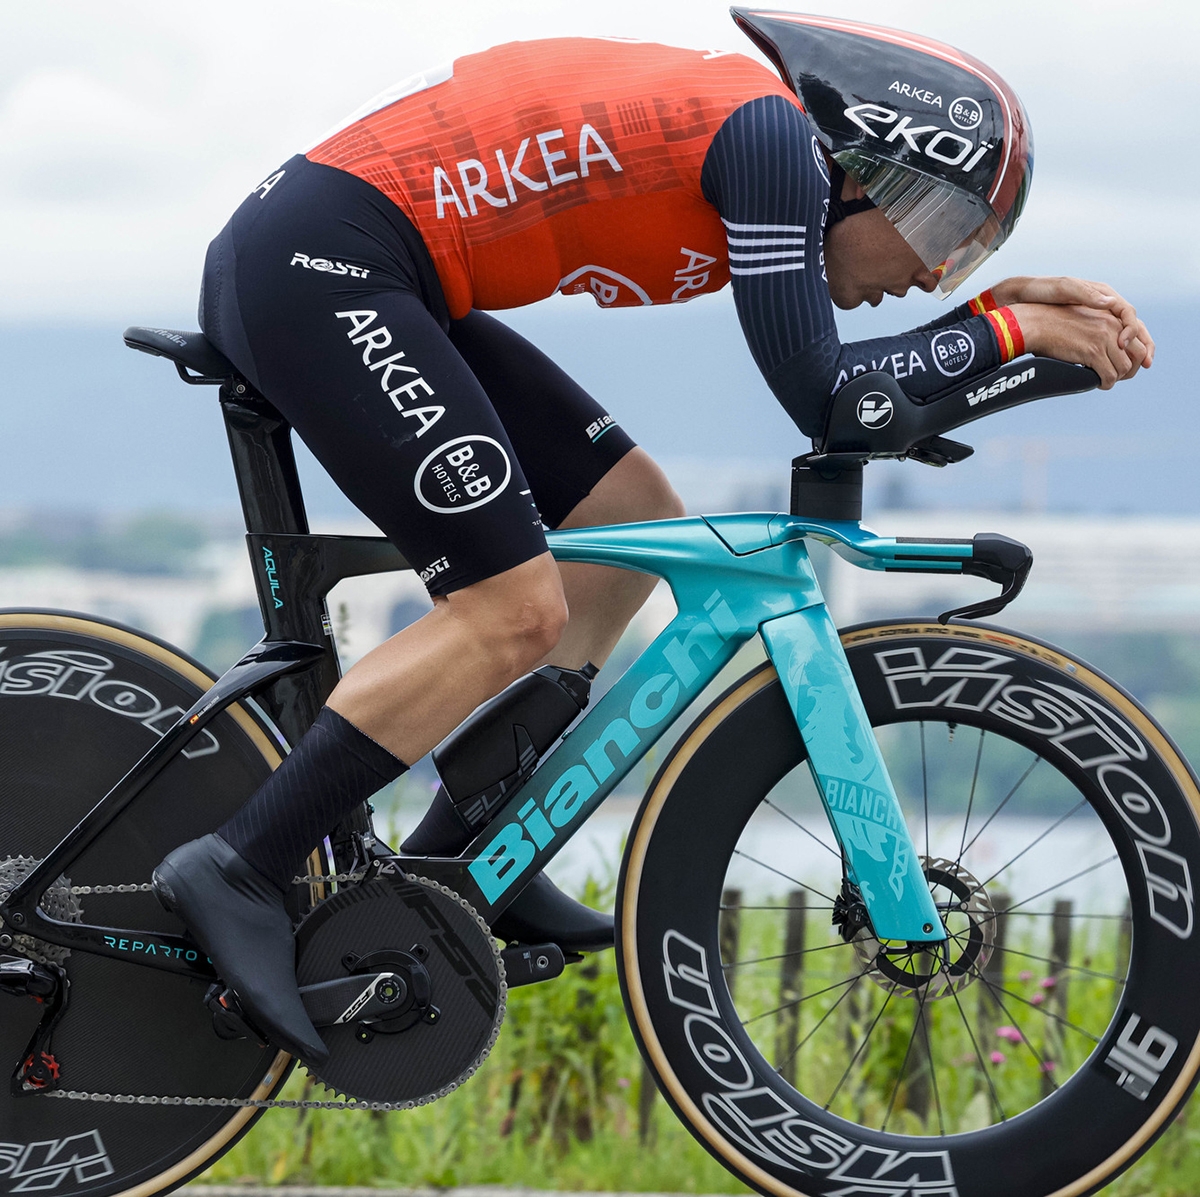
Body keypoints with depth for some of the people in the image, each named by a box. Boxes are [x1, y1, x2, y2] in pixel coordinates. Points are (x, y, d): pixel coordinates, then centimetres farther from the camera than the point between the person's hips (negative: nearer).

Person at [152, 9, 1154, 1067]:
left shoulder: (731, 124, 16)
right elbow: (821, 396, -14)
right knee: (517, 611, -13)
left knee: (631, 514, 13)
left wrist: (1011, 304, 14)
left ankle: (468, 842, 17)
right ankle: (240, 869, -11)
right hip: (318, 272, -11)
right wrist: (1010, 333, -2)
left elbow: (818, 355, 25)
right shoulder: (772, 132, -12)